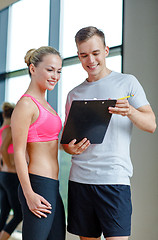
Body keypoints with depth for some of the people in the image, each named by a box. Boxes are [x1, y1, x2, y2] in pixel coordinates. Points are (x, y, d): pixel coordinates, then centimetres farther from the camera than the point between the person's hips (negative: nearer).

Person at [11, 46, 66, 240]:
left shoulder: (43, 104, 17)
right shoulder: (26, 104, -11)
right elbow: (19, 152, -15)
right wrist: (29, 194, -18)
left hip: (52, 187, 10)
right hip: (39, 187, -10)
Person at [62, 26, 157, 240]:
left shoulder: (127, 82, 6)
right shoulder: (74, 94, 16)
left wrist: (130, 112, -22)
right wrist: (70, 148, -6)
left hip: (114, 177, -3)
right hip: (79, 178, 4)